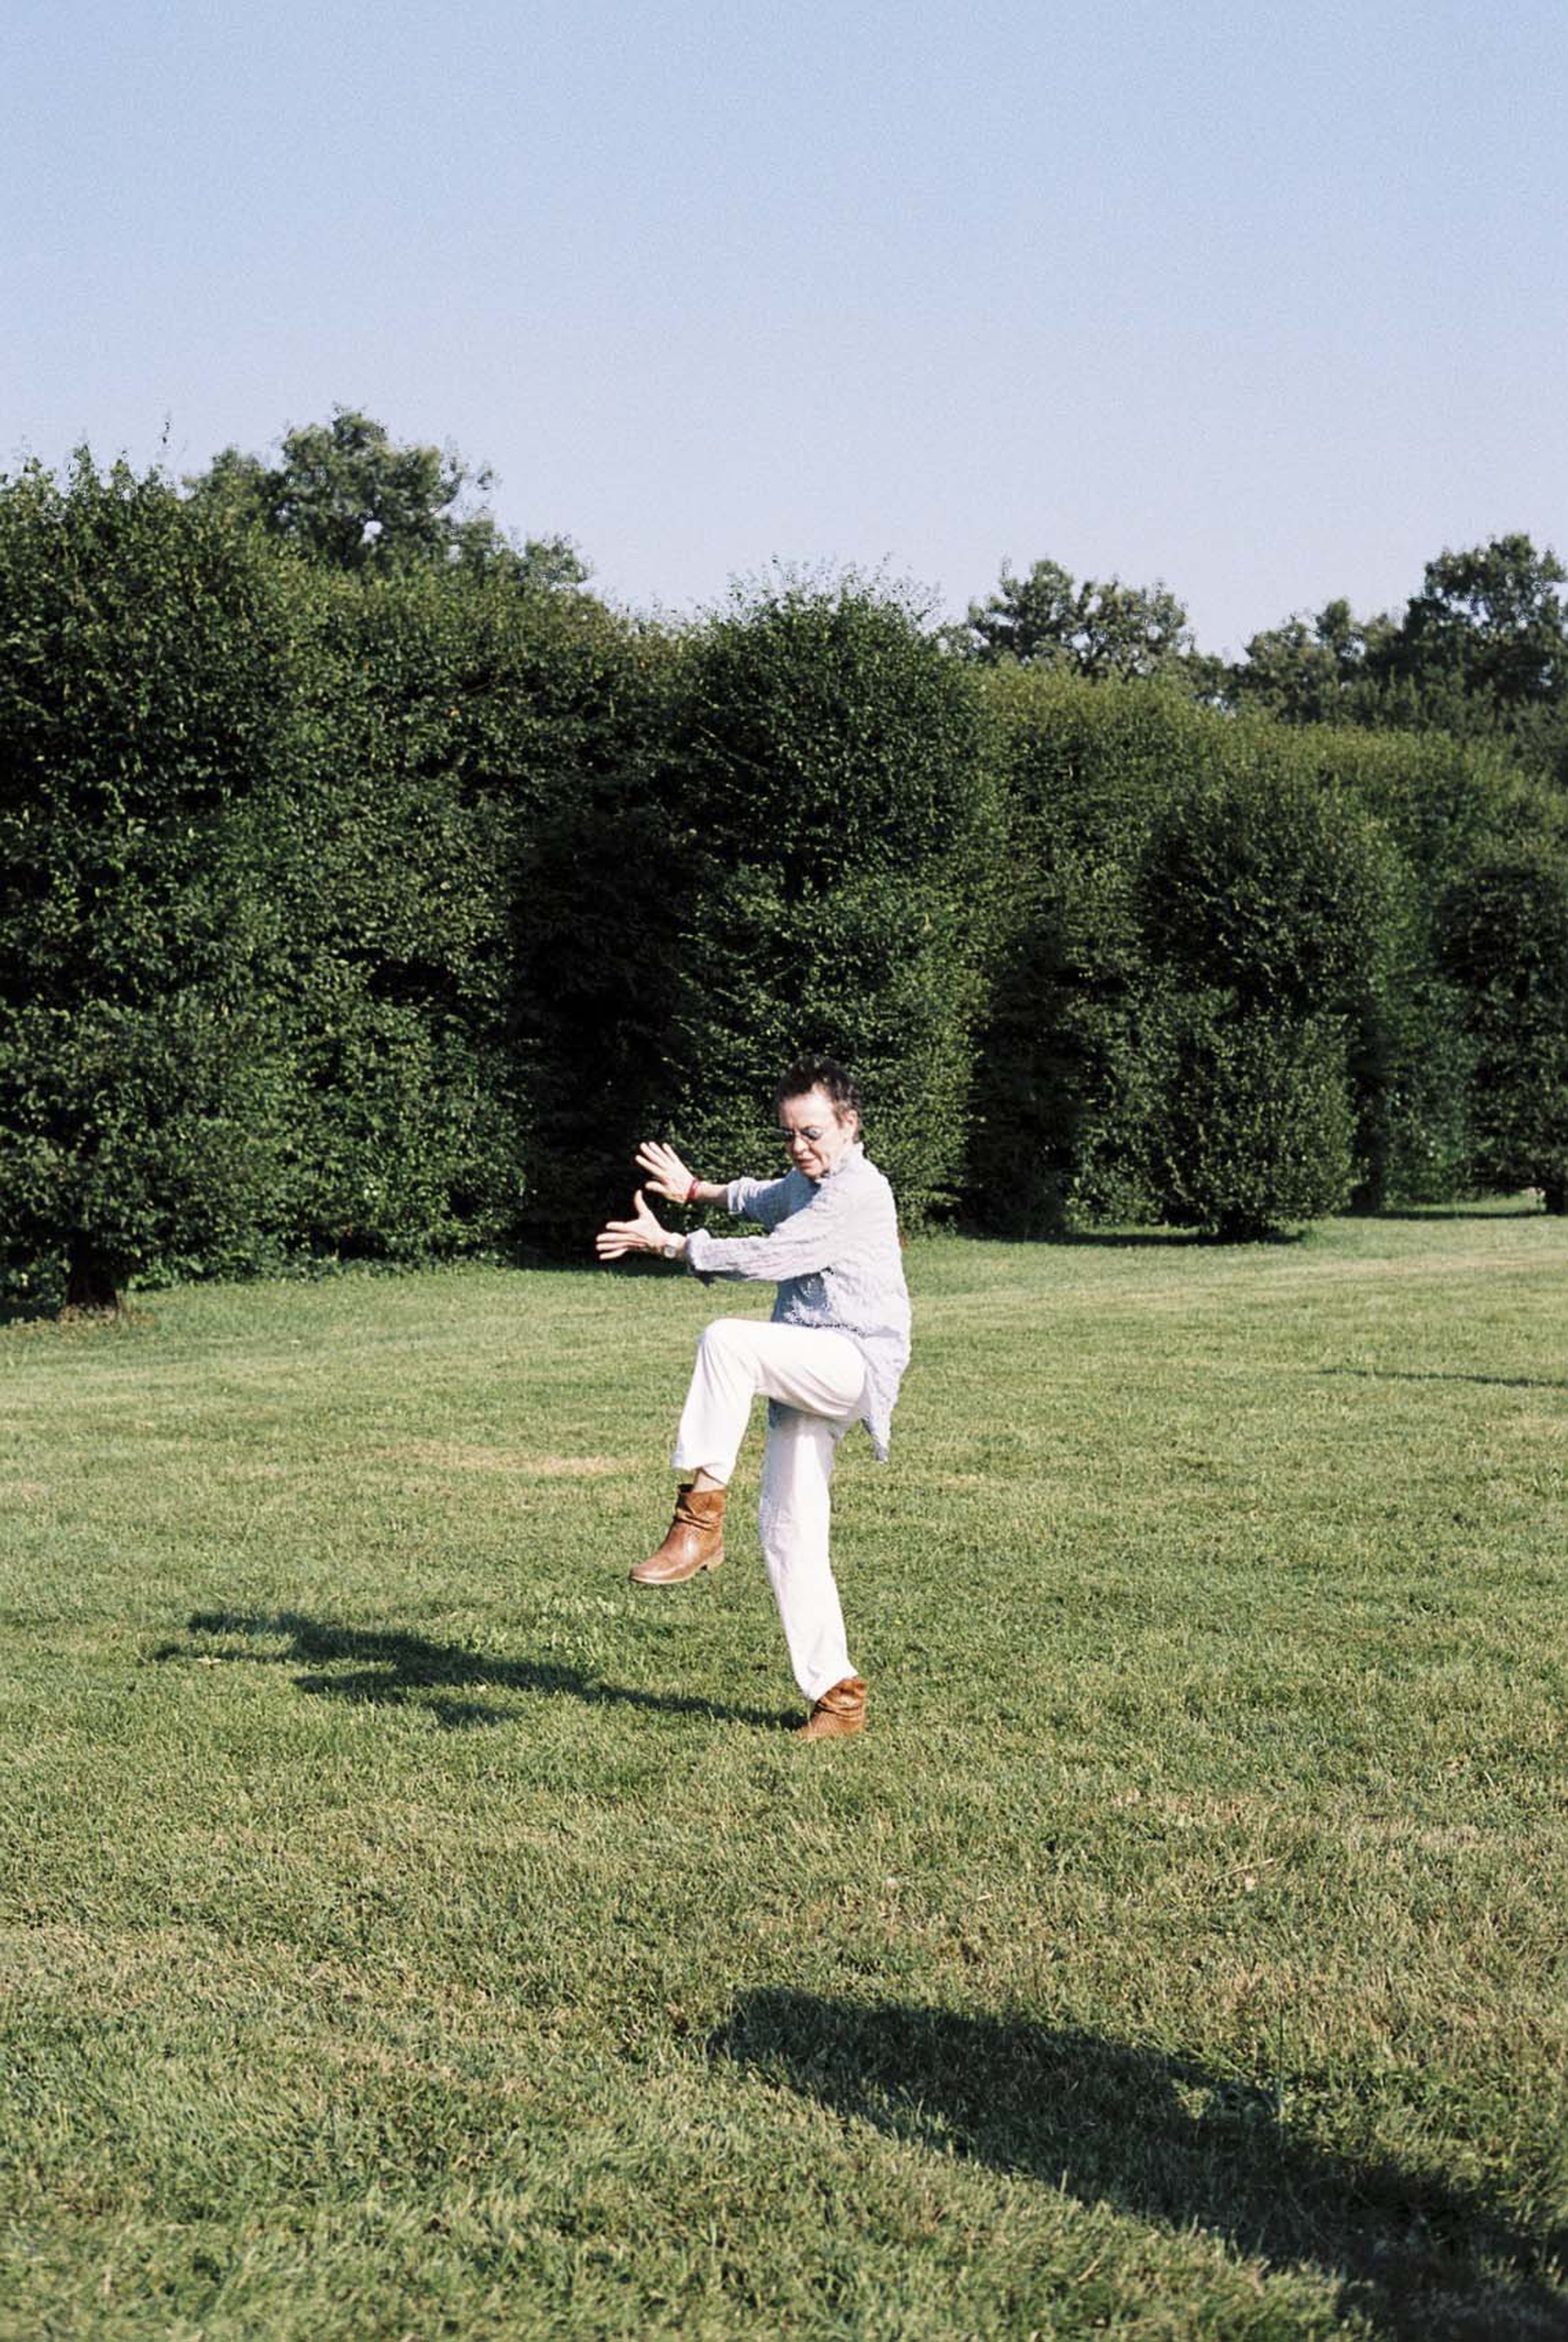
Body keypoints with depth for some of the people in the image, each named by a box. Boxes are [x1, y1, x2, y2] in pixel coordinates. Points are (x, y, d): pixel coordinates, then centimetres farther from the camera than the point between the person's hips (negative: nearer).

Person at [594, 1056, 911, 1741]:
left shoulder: (858, 1192, -11)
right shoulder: (804, 1184, 20)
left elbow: (773, 1256, -18)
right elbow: (764, 1200, 46)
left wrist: (669, 1244, -13)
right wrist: (697, 1190, 42)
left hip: (856, 1363, -10)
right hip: (806, 1377, 10)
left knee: (726, 1341, -33)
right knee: (789, 1537, 3)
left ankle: (701, 1516, -31)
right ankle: (837, 1695, 9)